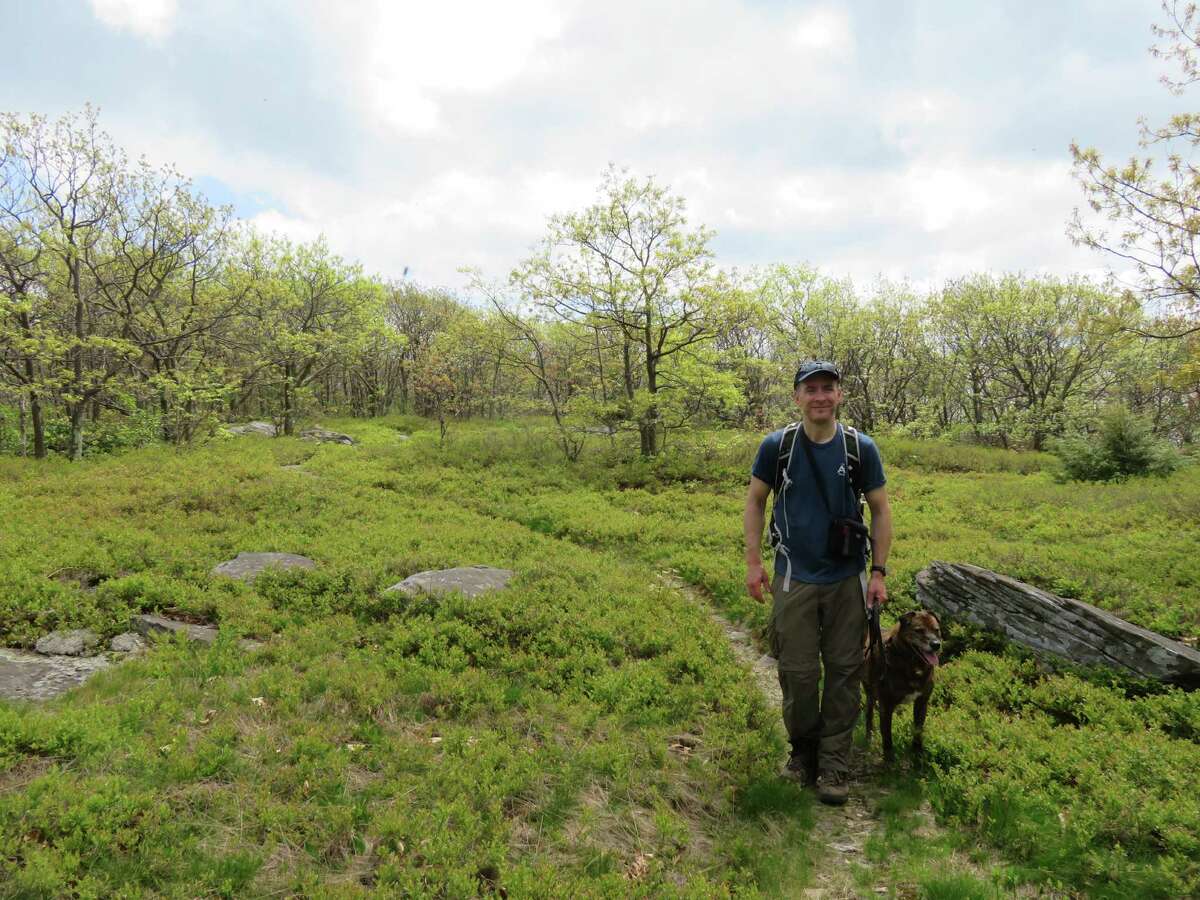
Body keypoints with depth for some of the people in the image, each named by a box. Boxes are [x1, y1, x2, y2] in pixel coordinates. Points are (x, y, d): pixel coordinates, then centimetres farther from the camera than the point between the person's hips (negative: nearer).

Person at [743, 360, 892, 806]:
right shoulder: (777, 445, -5)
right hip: (794, 579, -1)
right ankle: (802, 748, 29)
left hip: (848, 580, 1)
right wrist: (753, 562, -1)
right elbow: (755, 502, 4)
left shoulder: (862, 448, -4)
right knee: (797, 671, 5)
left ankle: (834, 764, 21)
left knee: (844, 671, 7)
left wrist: (879, 572, -1)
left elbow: (880, 510, 3)